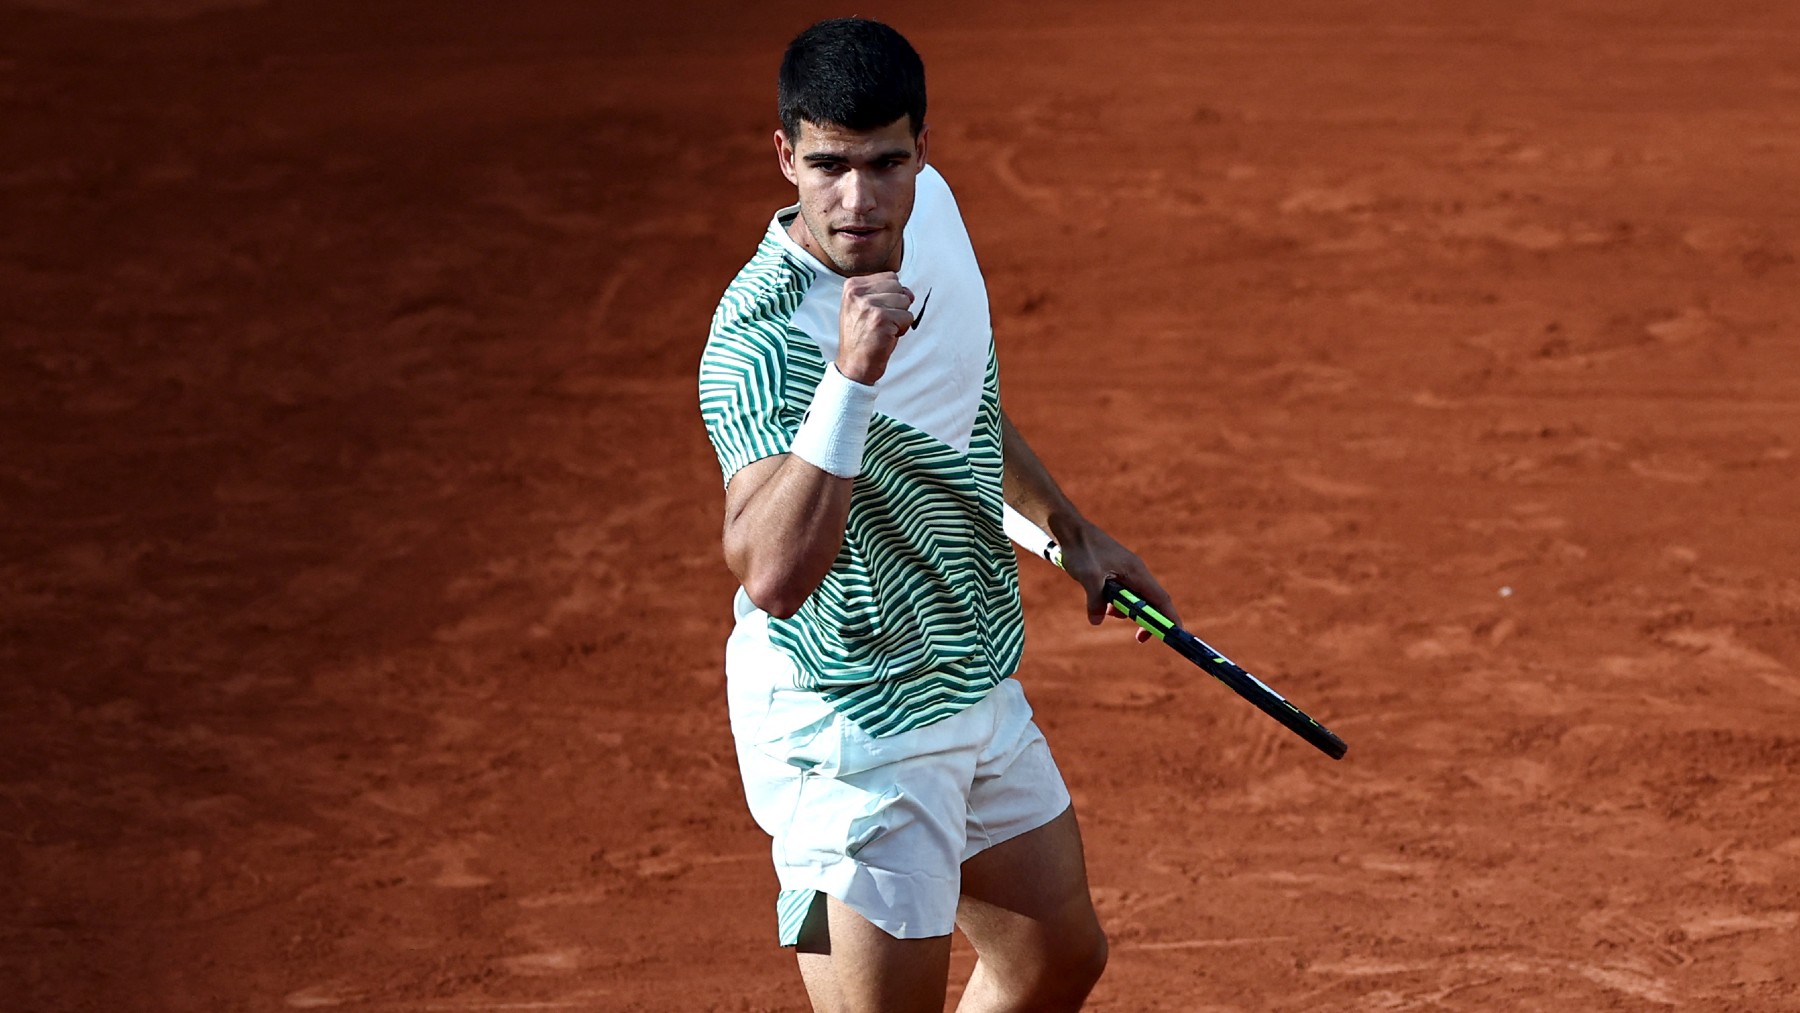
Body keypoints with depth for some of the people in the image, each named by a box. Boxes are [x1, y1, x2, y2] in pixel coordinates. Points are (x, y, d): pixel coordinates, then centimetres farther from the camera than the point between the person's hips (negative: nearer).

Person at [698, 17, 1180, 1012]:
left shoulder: (934, 215, -4)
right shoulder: (759, 340, -30)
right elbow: (771, 576, -44)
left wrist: (1072, 531, 25)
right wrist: (850, 376, -48)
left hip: (977, 691, 9)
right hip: (851, 736, -9)